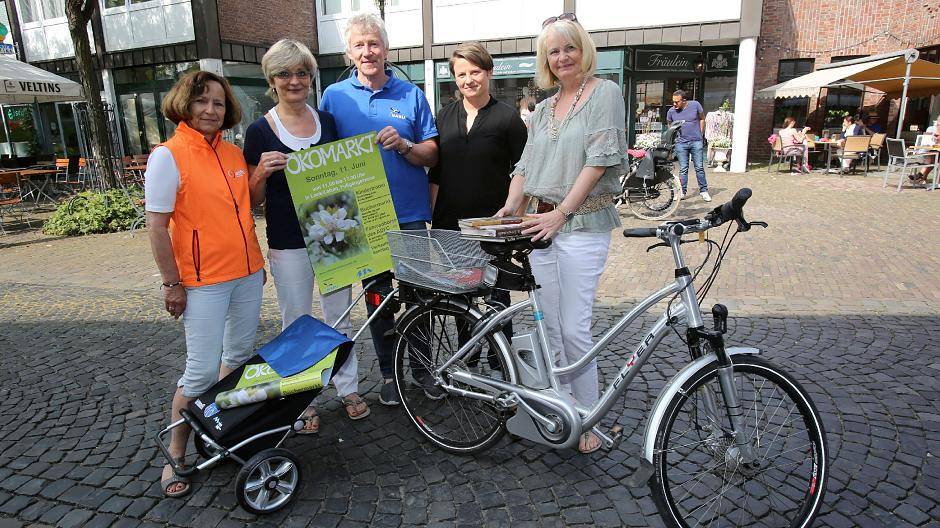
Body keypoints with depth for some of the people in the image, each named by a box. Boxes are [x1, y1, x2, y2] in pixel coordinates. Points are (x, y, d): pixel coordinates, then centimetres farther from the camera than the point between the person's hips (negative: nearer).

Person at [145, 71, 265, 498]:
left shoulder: (233, 153, 8)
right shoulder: (168, 156, -10)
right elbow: (157, 227, -11)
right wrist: (172, 284, -12)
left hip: (247, 274, 7)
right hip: (202, 282, -6)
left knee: (240, 355, 16)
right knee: (202, 371, -2)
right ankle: (175, 456, 17)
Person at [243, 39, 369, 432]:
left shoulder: (327, 121, 6)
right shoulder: (260, 131, -5)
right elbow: (253, 199, -2)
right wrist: (263, 170, -21)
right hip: (288, 242, -3)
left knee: (339, 318, 14)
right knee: (297, 325, 8)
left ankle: (348, 388, 30)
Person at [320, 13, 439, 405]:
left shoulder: (411, 94, 5)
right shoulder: (334, 96, 5)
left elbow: (432, 153, 3)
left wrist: (404, 145, -16)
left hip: (410, 214, 0)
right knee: (377, 296, 10)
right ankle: (388, 372, 25)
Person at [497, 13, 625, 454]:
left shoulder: (604, 93, 1)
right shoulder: (543, 109, 19)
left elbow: (600, 158, -10)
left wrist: (563, 211, -16)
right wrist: (511, 207, 1)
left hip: (582, 226, -6)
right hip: (541, 226, 6)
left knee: (574, 329, -7)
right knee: (550, 327, 8)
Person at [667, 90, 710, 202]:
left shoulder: (695, 105, -4)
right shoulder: (671, 111, -1)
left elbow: (702, 119, 10)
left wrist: (700, 135, 7)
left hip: (696, 142, -1)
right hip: (681, 143, 1)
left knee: (699, 167, 2)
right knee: (683, 169, 4)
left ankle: (703, 190, 11)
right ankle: (683, 191, 12)